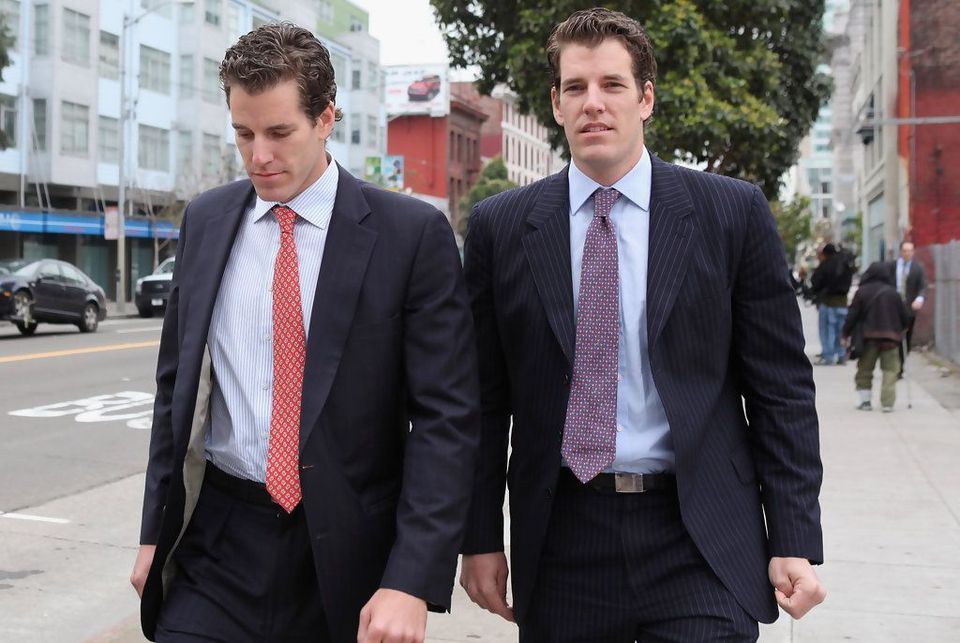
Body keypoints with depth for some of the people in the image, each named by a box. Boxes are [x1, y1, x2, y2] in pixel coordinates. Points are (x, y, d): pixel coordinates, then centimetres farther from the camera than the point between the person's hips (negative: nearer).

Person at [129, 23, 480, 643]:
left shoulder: (412, 234, -9)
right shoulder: (205, 220, 6)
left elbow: (446, 417, -11)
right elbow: (177, 382, 13)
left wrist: (413, 581, -18)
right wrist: (156, 531, 11)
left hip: (347, 552, -3)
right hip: (218, 545, 3)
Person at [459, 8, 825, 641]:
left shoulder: (734, 213, -1)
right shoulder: (500, 226, 2)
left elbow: (782, 387, 0)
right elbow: (486, 399, 5)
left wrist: (796, 540, -3)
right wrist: (482, 537, 3)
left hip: (700, 542, -1)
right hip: (560, 542, 1)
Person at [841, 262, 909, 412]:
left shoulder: (862, 292, -3)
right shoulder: (892, 292, 2)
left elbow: (852, 315, -4)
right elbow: (904, 316, 8)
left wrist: (846, 334, 5)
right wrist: (900, 331, 26)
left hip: (868, 337, -1)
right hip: (890, 337, 1)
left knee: (864, 370, 11)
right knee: (890, 370, 4)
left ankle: (865, 400, 8)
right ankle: (887, 403, -3)